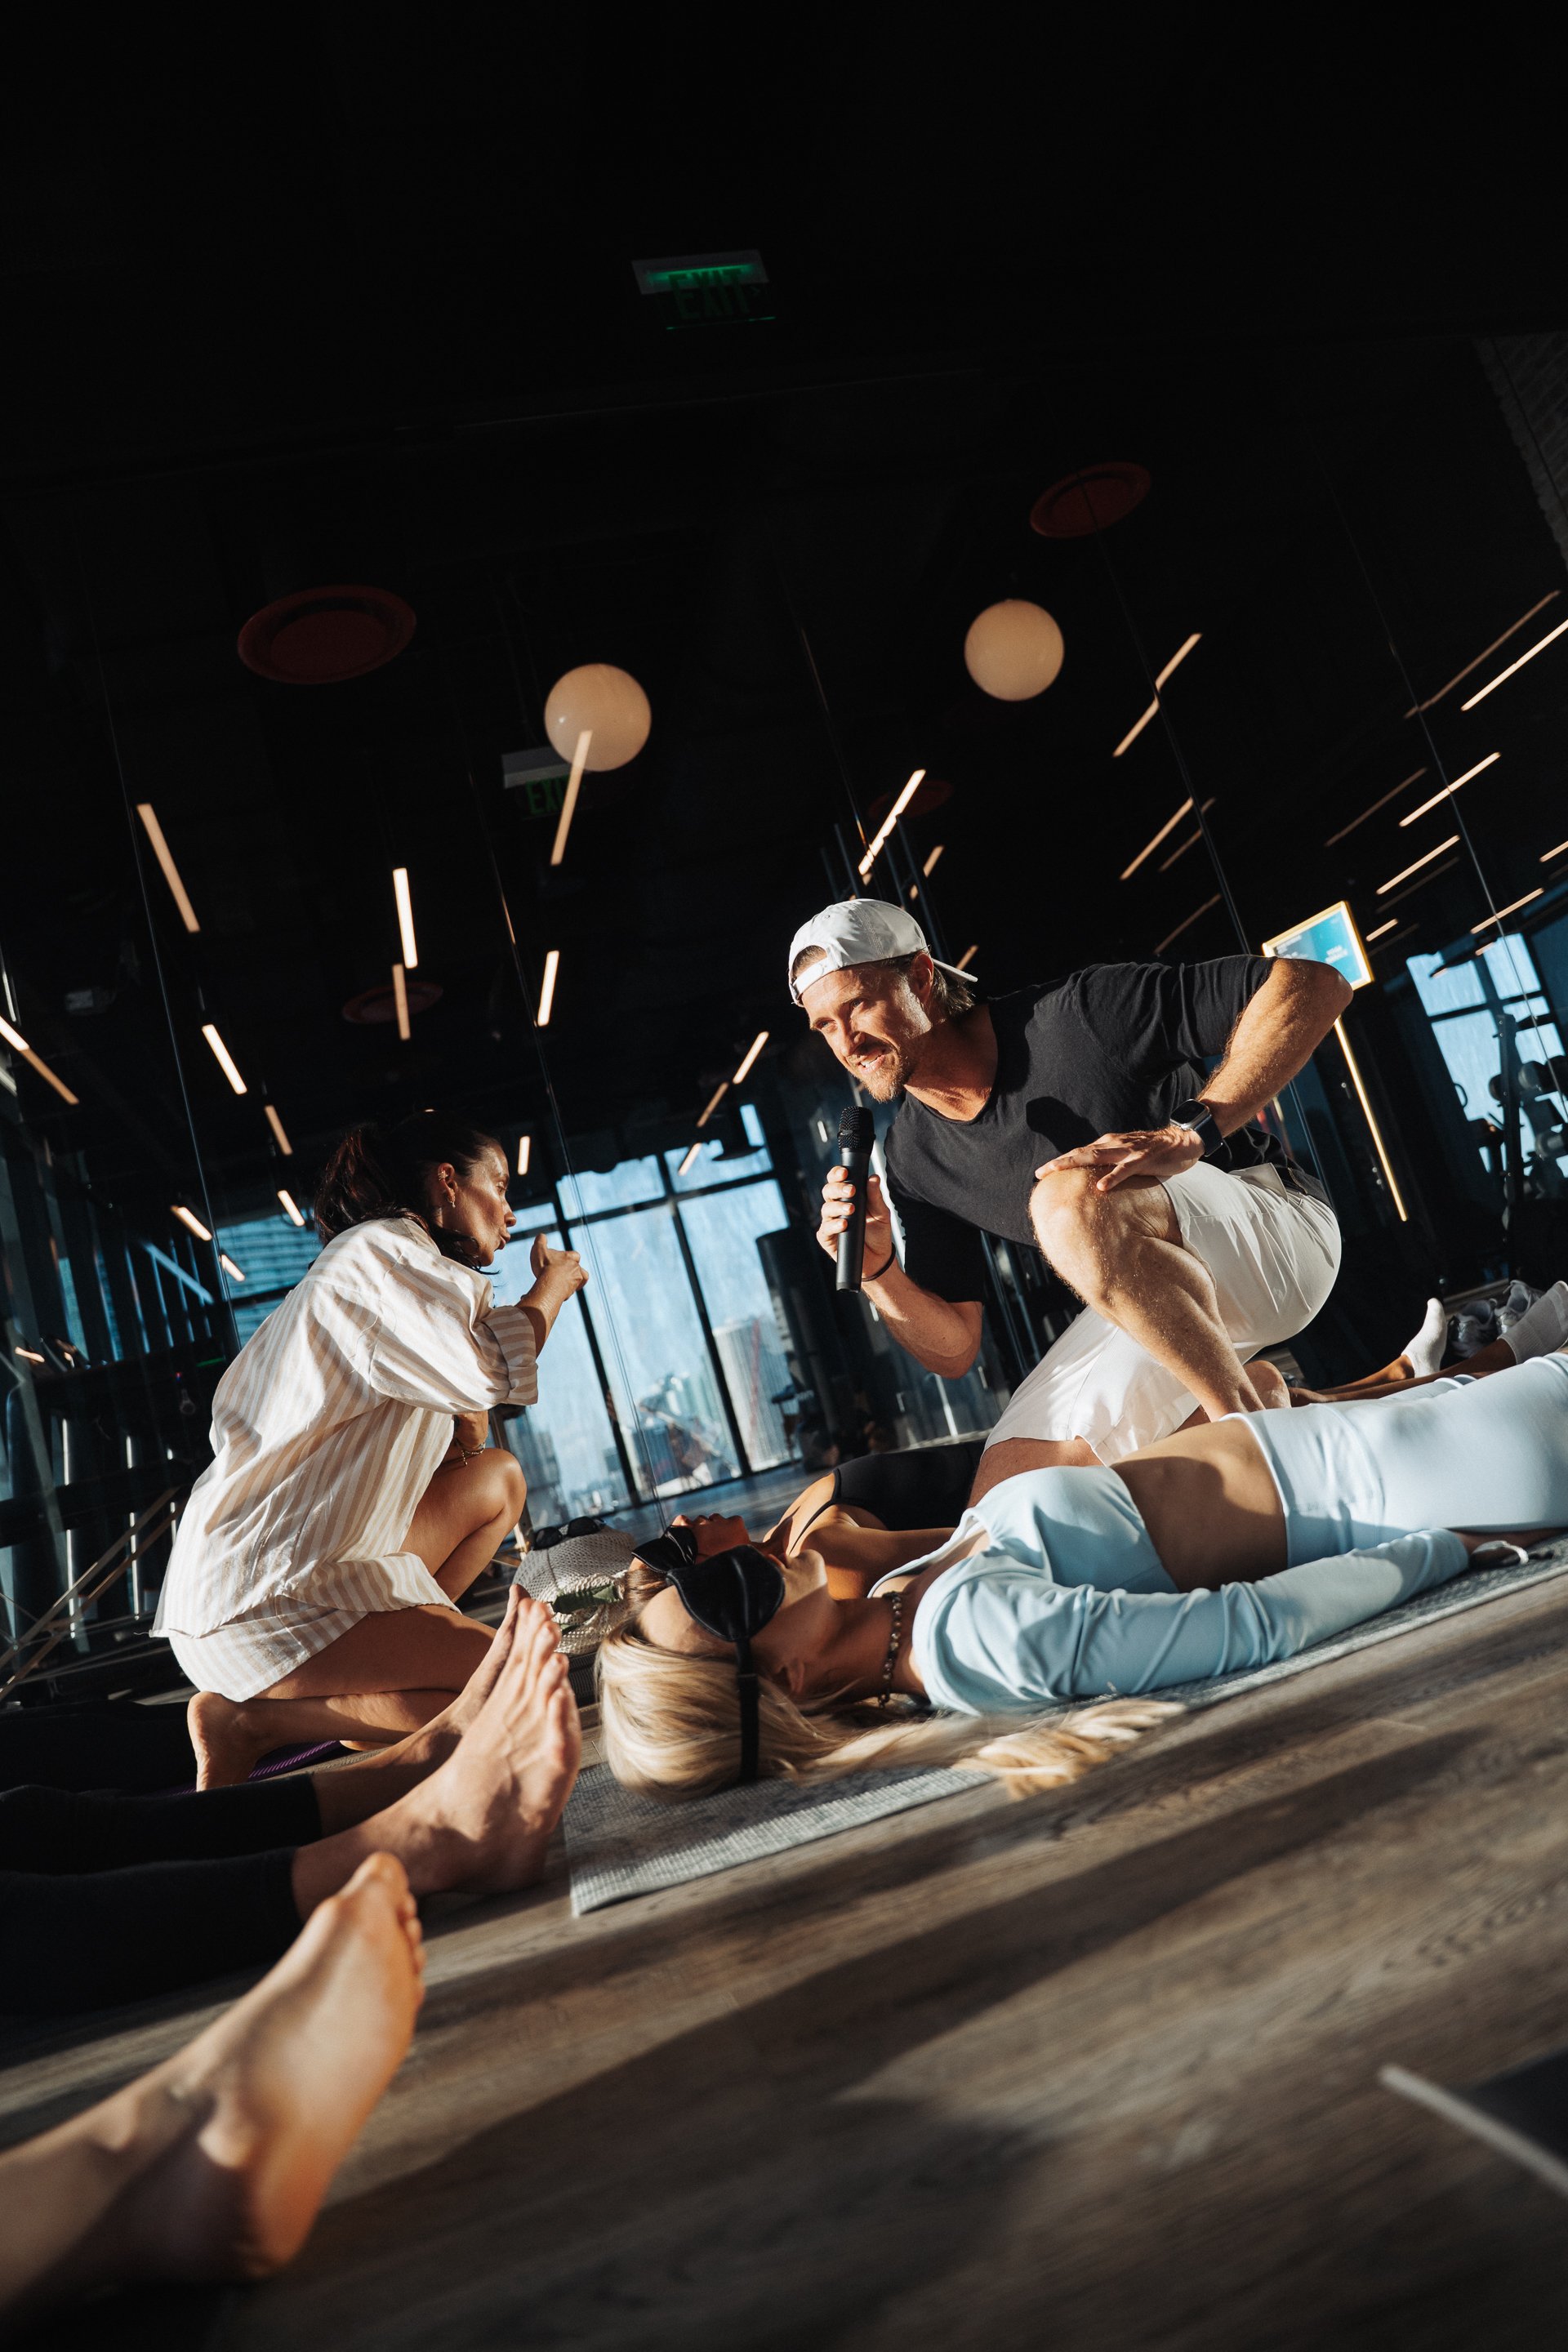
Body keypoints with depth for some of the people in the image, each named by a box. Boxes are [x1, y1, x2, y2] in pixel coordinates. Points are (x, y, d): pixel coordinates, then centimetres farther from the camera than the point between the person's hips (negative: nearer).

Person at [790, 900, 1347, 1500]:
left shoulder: (1073, 1013, -19)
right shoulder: (912, 1161, -1)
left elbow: (1315, 985, -22)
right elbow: (952, 1351, 3)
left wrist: (1189, 1134, -32)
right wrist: (878, 1270, -17)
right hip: (1148, 1303, 7)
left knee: (1069, 1199, -36)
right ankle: (1250, 1387, 15)